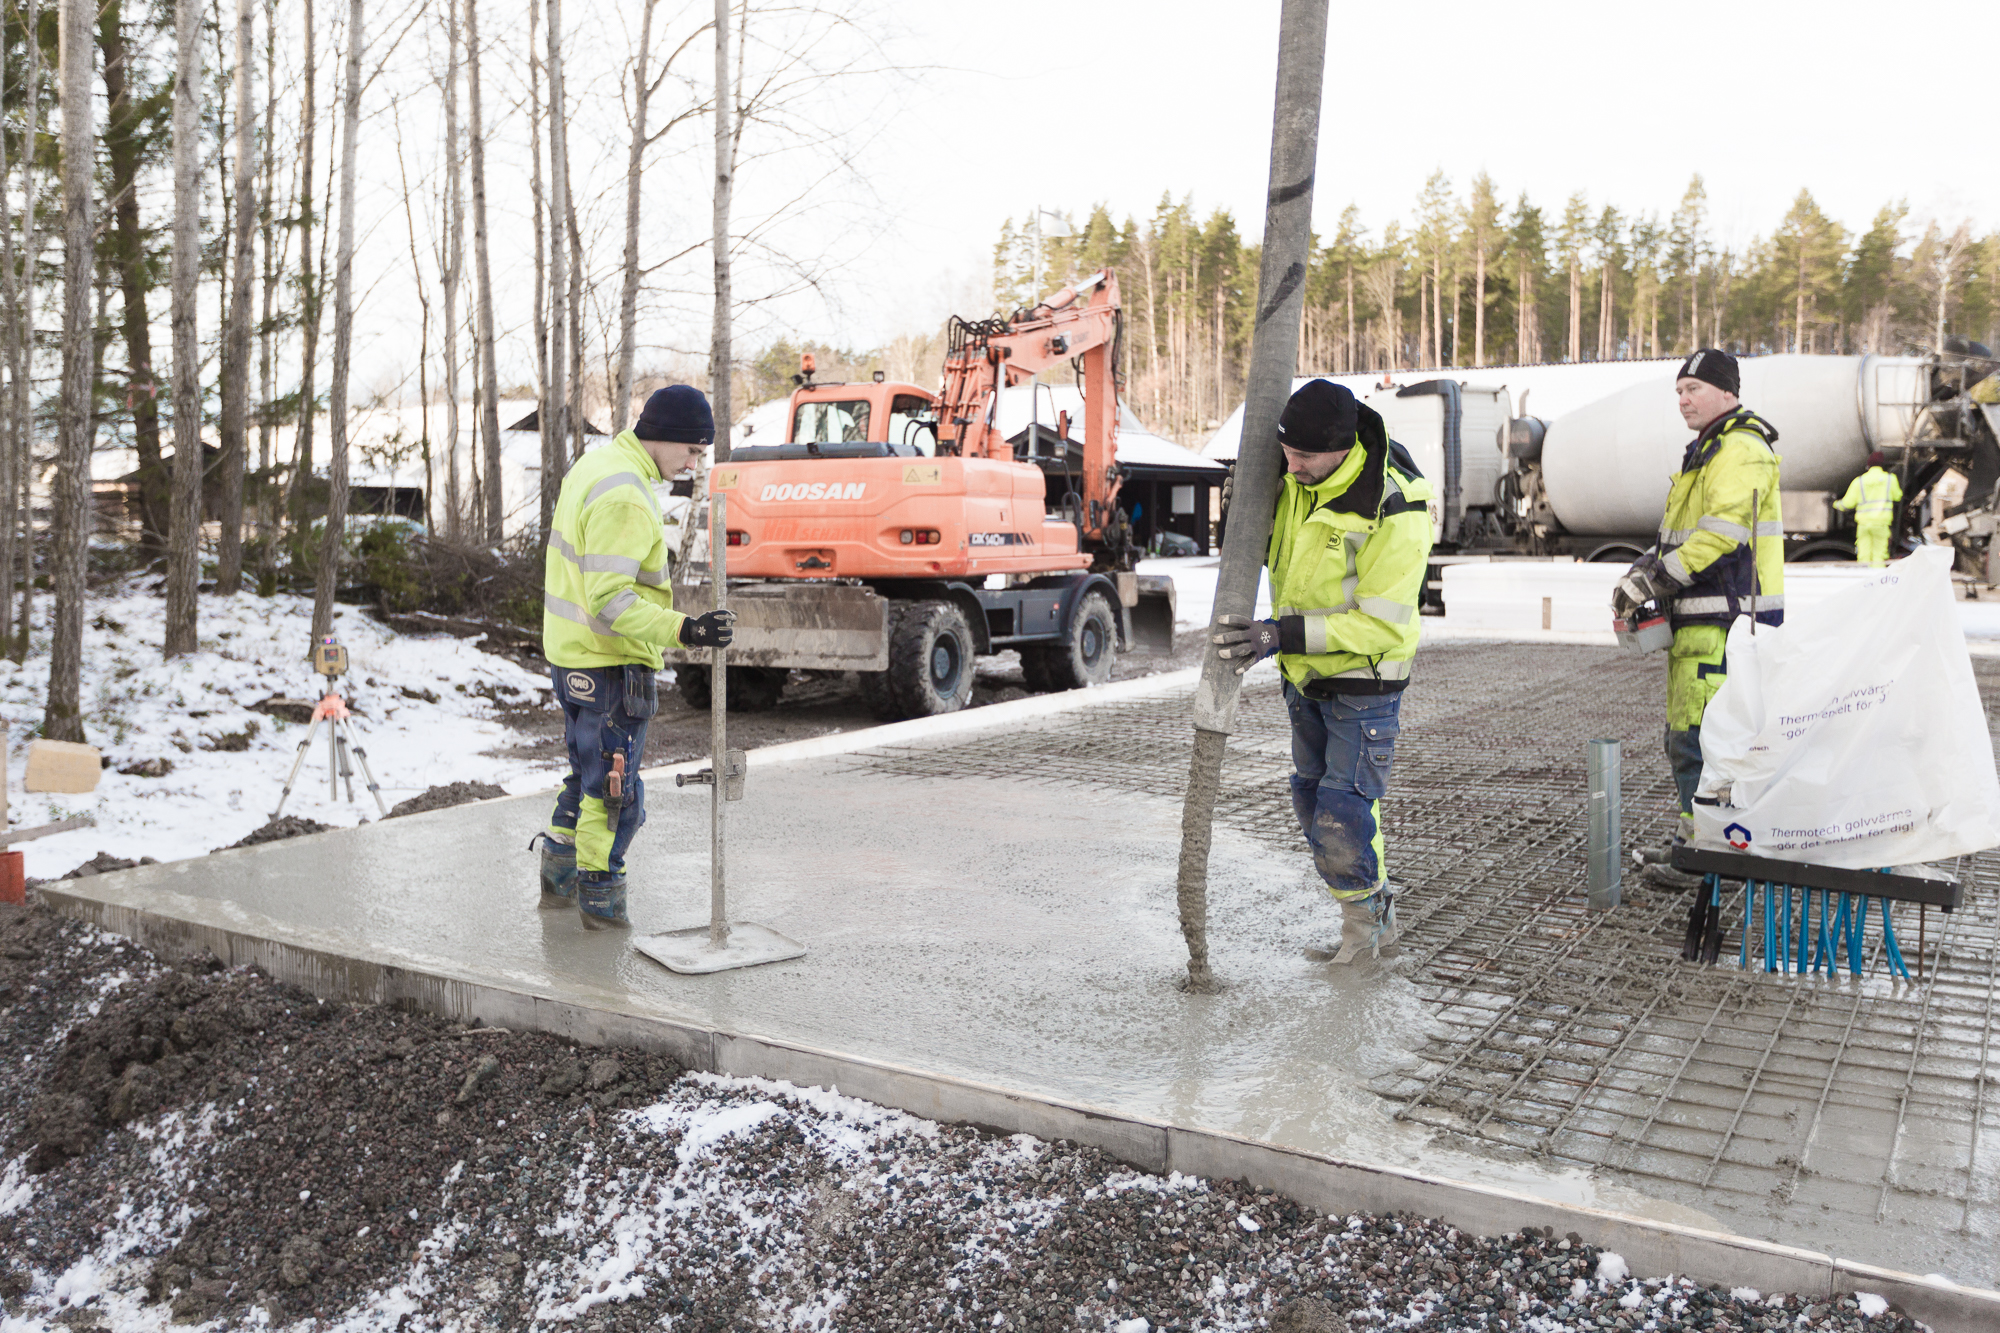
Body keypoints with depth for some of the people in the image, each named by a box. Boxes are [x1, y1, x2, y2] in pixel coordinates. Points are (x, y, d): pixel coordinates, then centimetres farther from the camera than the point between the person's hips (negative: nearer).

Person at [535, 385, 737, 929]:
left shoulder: (596, 462, 8)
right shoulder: (625, 497, -24)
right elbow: (609, 601, -28)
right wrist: (684, 630, -34)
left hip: (569, 653, 10)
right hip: (610, 663, -10)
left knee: (588, 774, 24)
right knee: (613, 791, 3)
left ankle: (557, 880, 36)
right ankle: (600, 902, 16)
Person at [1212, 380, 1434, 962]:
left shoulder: (1394, 511, -28)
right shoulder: (1295, 474, -7)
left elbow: (1380, 625, -28)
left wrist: (1279, 636, -35)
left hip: (1364, 679, -8)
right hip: (1305, 674, 8)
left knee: (1344, 816, -9)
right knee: (1313, 801, 15)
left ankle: (1366, 916, 19)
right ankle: (1372, 920, 31)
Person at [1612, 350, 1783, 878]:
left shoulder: (1741, 450, -12)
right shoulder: (1706, 451, 21)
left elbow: (1721, 535, -22)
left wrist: (1650, 580, -19)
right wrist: (1644, 568, 6)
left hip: (1726, 622, -11)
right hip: (1700, 621, 11)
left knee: (1698, 735, -10)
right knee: (1684, 734, 15)